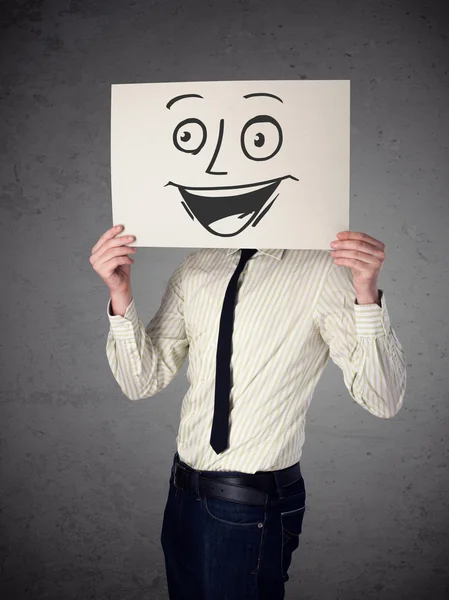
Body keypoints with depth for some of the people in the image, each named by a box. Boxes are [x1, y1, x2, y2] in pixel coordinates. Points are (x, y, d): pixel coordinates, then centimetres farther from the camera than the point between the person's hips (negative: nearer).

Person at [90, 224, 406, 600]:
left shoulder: (324, 269, -15)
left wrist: (368, 296, -33)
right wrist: (120, 295, -15)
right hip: (183, 492, 6)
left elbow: (384, 400, -17)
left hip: (255, 503, -5)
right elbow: (143, 381, 1)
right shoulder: (195, 268, 1)